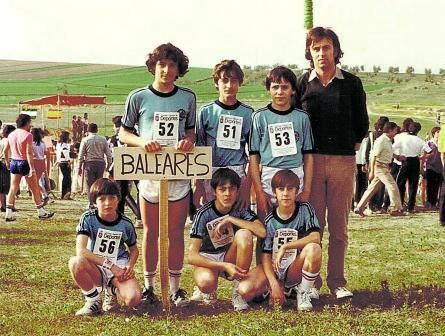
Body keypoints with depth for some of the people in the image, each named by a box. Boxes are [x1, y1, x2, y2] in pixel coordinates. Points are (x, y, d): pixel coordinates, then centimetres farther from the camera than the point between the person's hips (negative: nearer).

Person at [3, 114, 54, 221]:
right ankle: (41, 212, 15)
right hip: (24, 163, -6)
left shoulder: (11, 135, 6)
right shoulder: (27, 135, -14)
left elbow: (5, 151, 12)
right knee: (34, 189, 6)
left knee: (13, 189, 7)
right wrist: (32, 168, -21)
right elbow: (29, 153, -19)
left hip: (14, 162, 6)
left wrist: (7, 162, 26)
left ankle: (9, 214, 2)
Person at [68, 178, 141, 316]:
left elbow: (134, 249, 14)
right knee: (76, 263, -37)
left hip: (119, 267, 1)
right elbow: (81, 250, -24)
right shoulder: (88, 218, -12)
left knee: (134, 299, -28)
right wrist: (110, 265, -27)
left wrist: (130, 265, -10)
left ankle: (112, 291, 12)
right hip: (96, 270, -1)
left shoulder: (125, 223, -4)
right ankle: (93, 301, -8)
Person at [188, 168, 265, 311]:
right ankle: (208, 290, 3)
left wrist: (230, 219, -29)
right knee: (206, 282, -39)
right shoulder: (204, 214, -19)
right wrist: (224, 266, -35)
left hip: (230, 257, 3)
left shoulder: (241, 209, -11)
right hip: (207, 259, -2)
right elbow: (192, 256, -24)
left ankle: (238, 291, -15)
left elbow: (262, 232, -30)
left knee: (244, 234, -29)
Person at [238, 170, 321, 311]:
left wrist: (285, 247, -25)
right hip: (273, 269, 1)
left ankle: (303, 293, -9)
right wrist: (274, 285, -20)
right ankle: (285, 290, 5)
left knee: (314, 249, -33)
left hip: (295, 270, -1)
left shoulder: (305, 209, -5)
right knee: (244, 291, -26)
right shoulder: (270, 220, -4)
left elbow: (316, 237, -21)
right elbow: (266, 256, -7)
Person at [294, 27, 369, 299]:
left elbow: (362, 123, 14)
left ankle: (337, 281, 13)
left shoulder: (351, 83, 6)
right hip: (310, 161, 0)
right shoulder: (302, 84, 5)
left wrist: (352, 144, 11)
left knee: (339, 226, 5)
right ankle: (311, 282, 8)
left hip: (343, 161, 1)